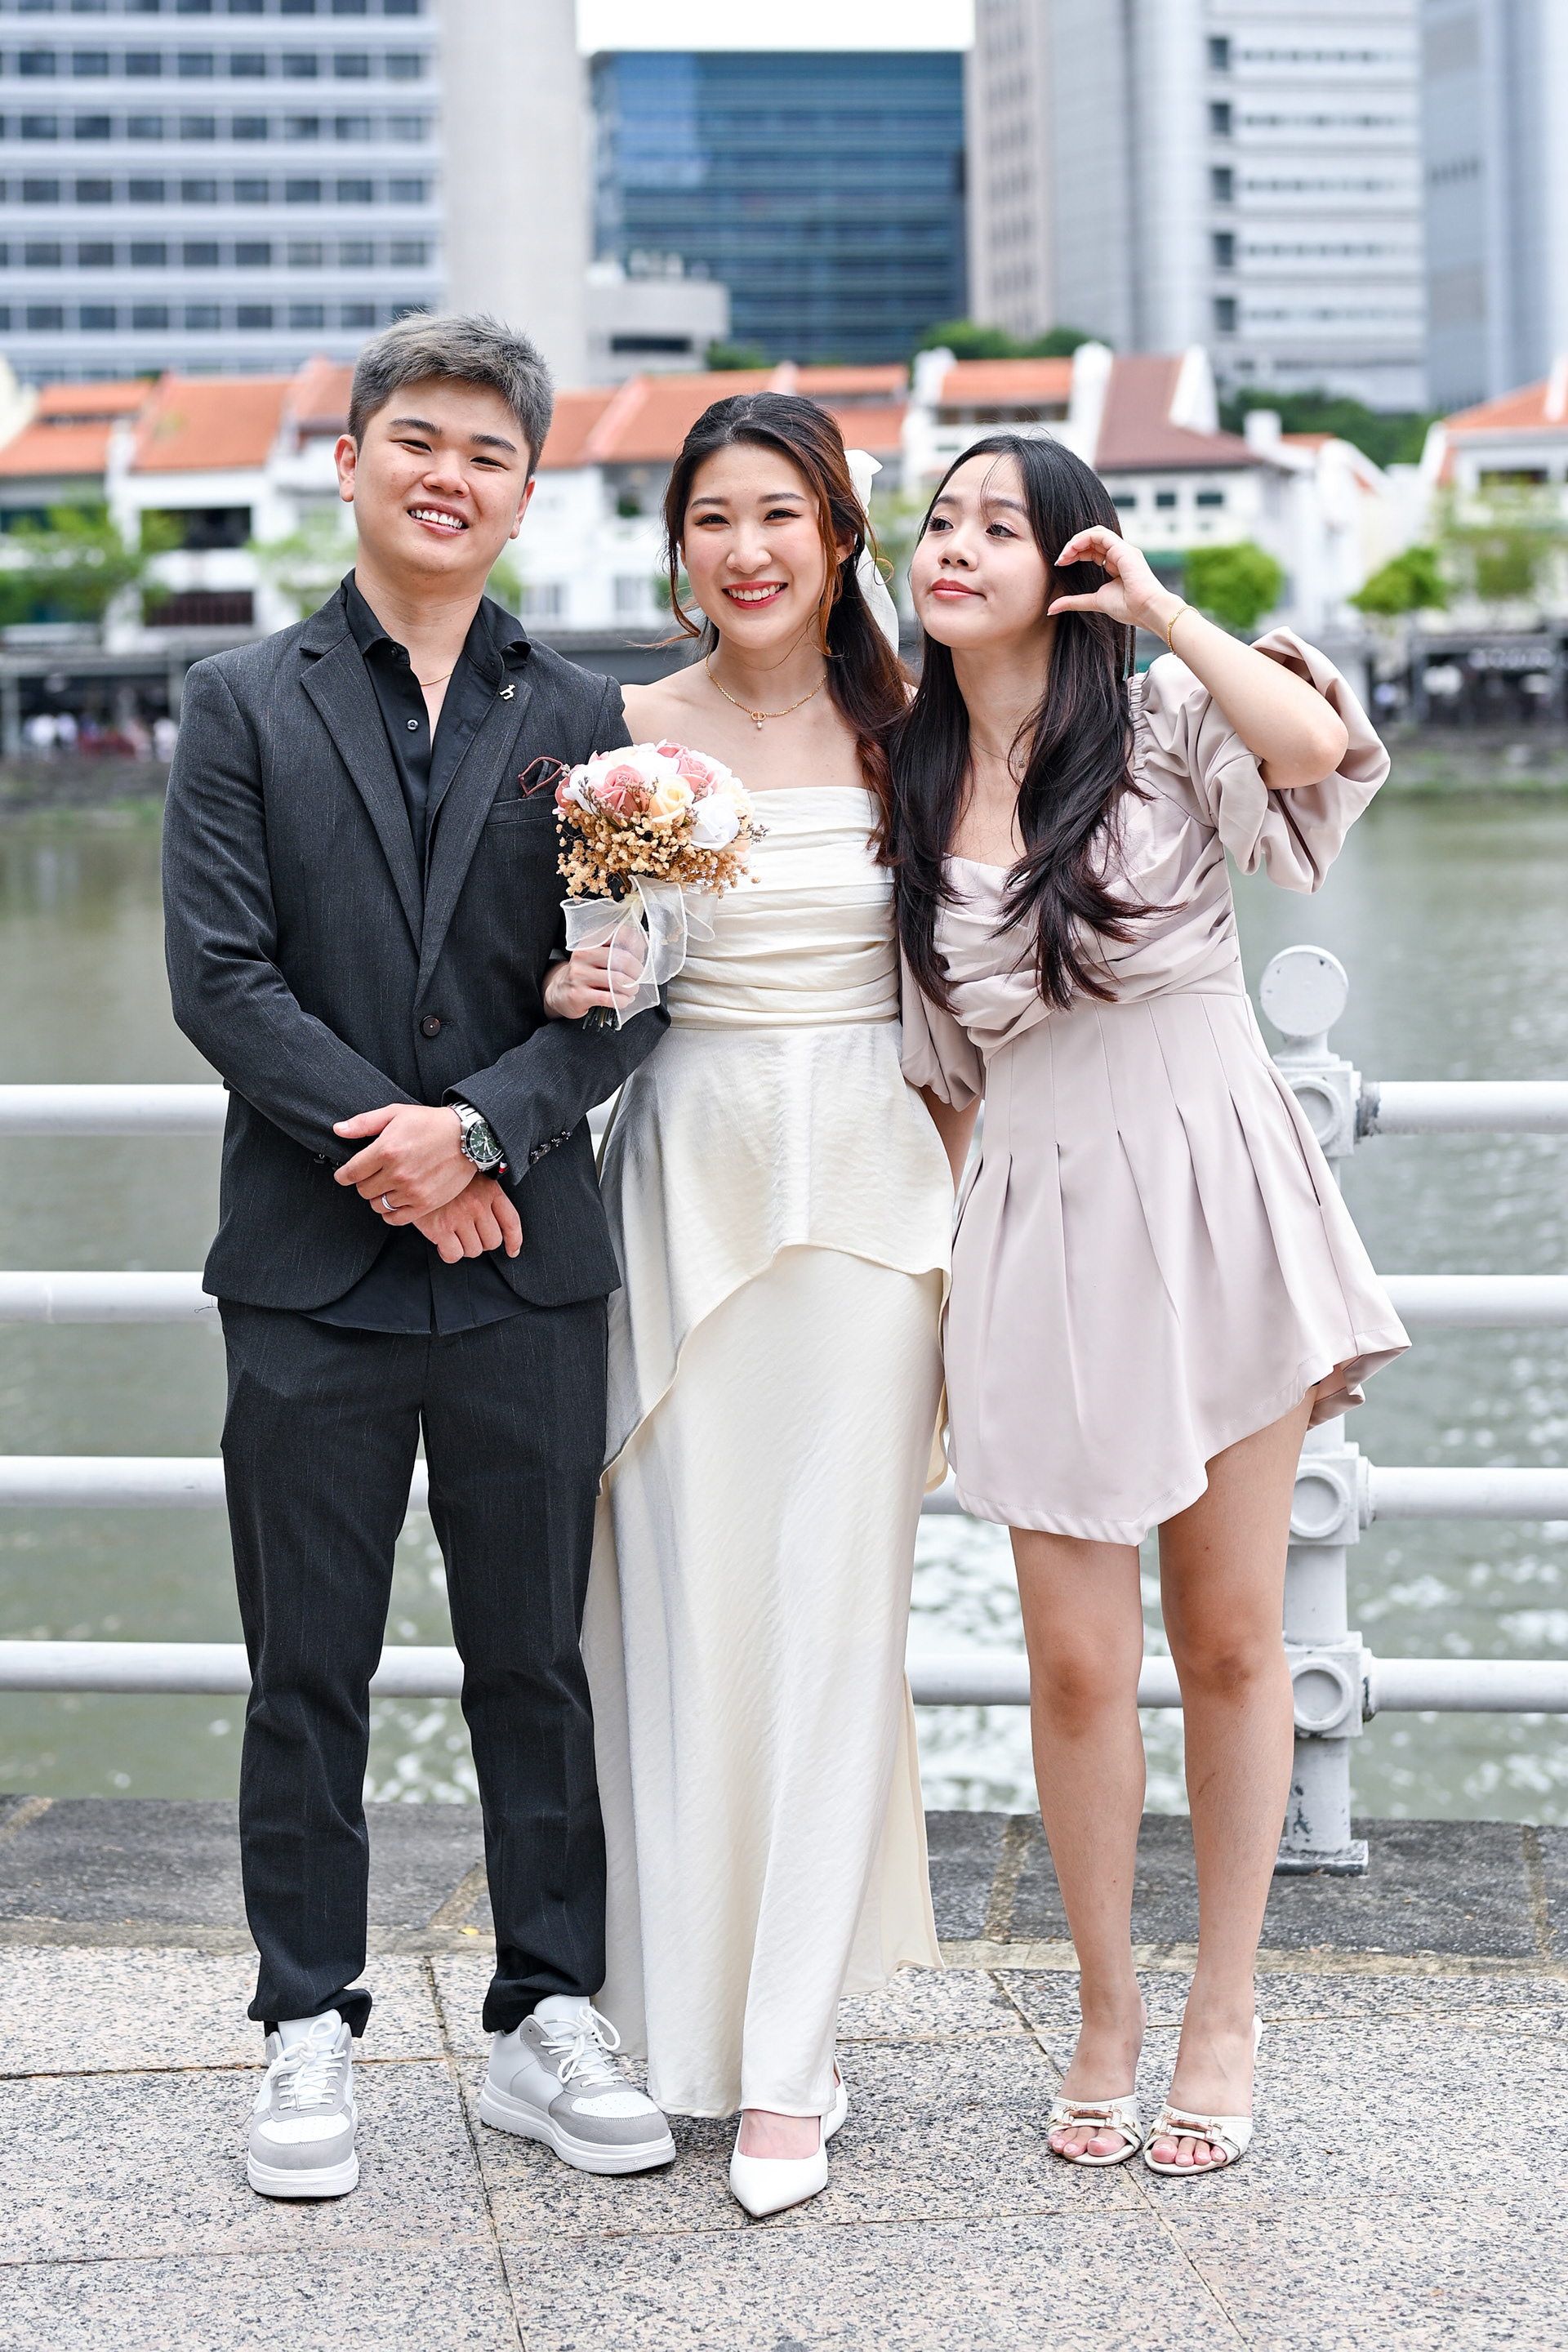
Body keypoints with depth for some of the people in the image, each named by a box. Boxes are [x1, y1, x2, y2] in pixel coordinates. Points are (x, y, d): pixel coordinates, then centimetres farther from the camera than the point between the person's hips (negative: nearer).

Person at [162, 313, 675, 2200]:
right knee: (309, 1671, 5)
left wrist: (481, 1132, -14)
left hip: (525, 1262, 1)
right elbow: (218, 977, -4)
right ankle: (309, 2036, 16)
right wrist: (386, 1144, -12)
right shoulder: (245, 705, 5)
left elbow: (624, 992, 1)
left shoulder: (583, 726, 9)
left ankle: (548, 2026, 18)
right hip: (313, 1264, -1)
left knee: (534, 1658, 8)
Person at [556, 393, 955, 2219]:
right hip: (690, 1168, 0)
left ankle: (789, 2058, 1)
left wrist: (972, 1202, 3)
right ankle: (690, 2000, 16)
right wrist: (577, 986, -14)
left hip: (867, 1178, 0)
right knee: (684, 1587, 1)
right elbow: (591, 955, 9)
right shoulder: (629, 729, 3)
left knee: (834, 1597, -3)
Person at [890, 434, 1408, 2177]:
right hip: (1035, 1231, 3)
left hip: (1209, 1199, -2)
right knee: (1076, 1663, 1)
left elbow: (1315, 743, -24)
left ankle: (1223, 2015, 20)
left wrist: (1156, 605, -12)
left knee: (1229, 1639, 6)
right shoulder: (912, 787, 9)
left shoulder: (1163, 721, -1)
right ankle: (1105, 2012, 19)